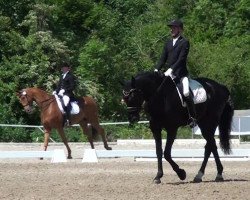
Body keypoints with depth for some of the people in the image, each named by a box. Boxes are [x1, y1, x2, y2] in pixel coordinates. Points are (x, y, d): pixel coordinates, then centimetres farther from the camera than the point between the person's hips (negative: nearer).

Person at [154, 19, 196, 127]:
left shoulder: (184, 42, -4)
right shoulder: (168, 43, 16)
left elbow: (181, 59, -14)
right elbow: (163, 58, 14)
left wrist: (171, 69, -23)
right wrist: (156, 69, -2)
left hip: (180, 74, -7)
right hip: (169, 74, 7)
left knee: (186, 93, -25)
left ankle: (193, 117, -14)